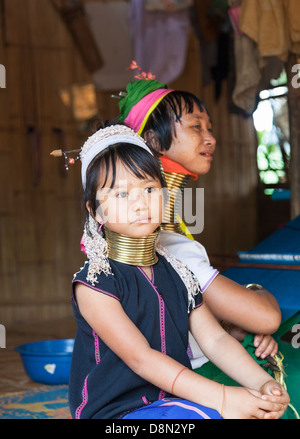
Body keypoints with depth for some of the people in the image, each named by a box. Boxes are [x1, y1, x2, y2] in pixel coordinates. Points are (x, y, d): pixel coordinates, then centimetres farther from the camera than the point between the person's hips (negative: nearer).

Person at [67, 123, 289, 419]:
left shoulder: (177, 273, 9)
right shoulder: (93, 284, -11)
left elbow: (215, 338, 2)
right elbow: (141, 358, -19)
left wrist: (263, 383, -16)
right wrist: (221, 398, -26)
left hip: (175, 402, 6)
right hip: (115, 412, -6)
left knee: (258, 410, -15)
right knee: (208, 415, -30)